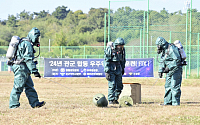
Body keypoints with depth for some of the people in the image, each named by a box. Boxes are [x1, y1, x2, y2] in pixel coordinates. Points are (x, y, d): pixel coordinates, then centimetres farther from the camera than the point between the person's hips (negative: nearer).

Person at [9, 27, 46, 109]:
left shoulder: (24, 42, 18)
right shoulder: (28, 44, -15)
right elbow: (29, 59, -20)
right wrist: (34, 71, -20)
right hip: (21, 68, -11)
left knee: (29, 86, 9)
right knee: (18, 87, -6)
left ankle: (35, 103, 10)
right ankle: (13, 105, -2)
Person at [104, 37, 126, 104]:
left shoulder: (122, 49, 1)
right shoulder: (109, 49, -16)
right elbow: (107, 61, -15)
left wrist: (122, 68, 18)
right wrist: (107, 72, -18)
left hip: (118, 69, 6)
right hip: (111, 69, -6)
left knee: (119, 86, 4)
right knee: (112, 85, -11)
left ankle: (115, 99, 15)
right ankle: (111, 100, -6)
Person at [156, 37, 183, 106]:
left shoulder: (171, 48, -17)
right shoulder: (164, 51, 14)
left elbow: (177, 60, -23)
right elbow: (162, 62, 18)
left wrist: (169, 67, -26)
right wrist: (160, 71, 5)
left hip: (176, 70, -10)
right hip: (169, 71, 10)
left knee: (174, 86, -11)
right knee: (167, 86, 11)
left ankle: (175, 103, -9)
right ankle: (167, 102, 16)